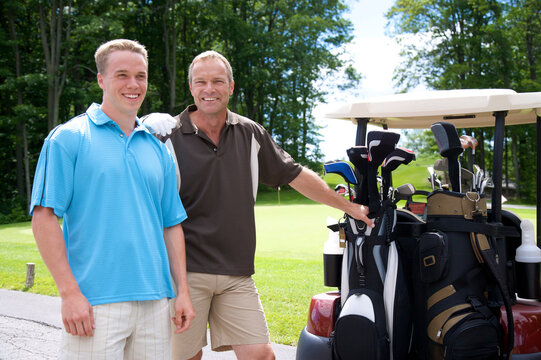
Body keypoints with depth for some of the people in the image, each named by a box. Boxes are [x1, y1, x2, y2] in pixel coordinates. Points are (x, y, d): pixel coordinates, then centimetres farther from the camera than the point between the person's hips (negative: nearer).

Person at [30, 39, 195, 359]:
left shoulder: (158, 149, 14)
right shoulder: (69, 138, -1)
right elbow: (44, 217, -7)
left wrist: (183, 290, 9)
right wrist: (69, 292, -13)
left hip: (155, 302, 5)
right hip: (94, 304, -5)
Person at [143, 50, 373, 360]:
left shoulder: (250, 134, 9)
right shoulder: (169, 137, -3)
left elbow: (296, 176, 17)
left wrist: (350, 207, 21)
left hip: (237, 275, 3)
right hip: (186, 273, -3)